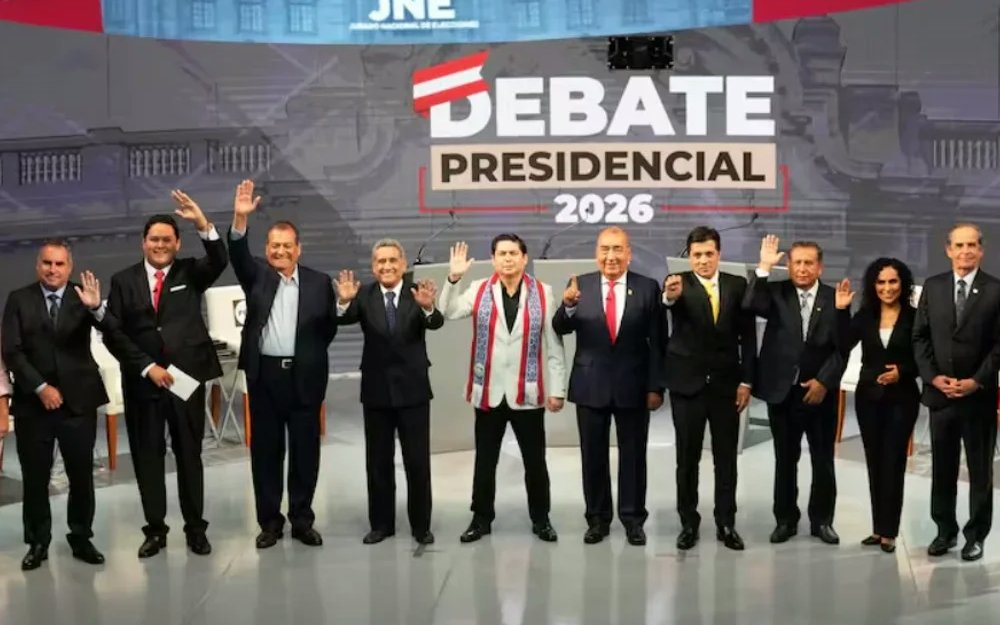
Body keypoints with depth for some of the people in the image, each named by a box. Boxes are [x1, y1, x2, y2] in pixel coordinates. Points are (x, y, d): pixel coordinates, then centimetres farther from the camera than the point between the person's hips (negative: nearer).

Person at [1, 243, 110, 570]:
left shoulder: (82, 297, 0)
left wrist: (96, 308, -37)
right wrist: (40, 387, -12)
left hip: (78, 401, 0)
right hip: (33, 402, 0)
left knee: (82, 475, 7)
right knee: (35, 478, 7)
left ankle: (81, 539, 19)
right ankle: (38, 543, 18)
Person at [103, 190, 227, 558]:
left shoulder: (191, 273, 4)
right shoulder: (123, 280, 4)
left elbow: (219, 260, -18)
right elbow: (113, 334, -1)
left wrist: (201, 222, -32)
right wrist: (148, 367, -10)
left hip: (186, 376, 0)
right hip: (142, 380, 1)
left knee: (189, 454, 7)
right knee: (147, 456, 6)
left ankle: (195, 528, 16)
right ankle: (155, 529, 17)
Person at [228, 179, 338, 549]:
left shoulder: (319, 282, 4)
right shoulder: (258, 277, 4)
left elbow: (329, 327, 10)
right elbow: (238, 255, -15)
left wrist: (309, 355, 4)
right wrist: (240, 218, -29)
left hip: (305, 377, 0)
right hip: (265, 374, 0)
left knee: (305, 449, 5)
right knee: (265, 449, 6)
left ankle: (302, 520, 17)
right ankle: (269, 521, 15)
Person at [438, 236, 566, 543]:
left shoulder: (543, 293, -2)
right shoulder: (479, 290, 1)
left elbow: (554, 345, -1)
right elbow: (447, 313, -12)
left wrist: (557, 389, -2)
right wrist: (453, 279, -23)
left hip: (528, 394, -1)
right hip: (489, 392, 1)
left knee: (535, 461, 9)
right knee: (485, 461, 11)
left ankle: (540, 519, 23)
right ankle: (481, 519, 24)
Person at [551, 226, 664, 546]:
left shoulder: (648, 288, -3)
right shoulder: (580, 285, -1)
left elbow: (657, 342, -2)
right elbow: (560, 330, -10)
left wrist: (656, 386, -5)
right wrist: (568, 305, -30)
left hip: (633, 385, -1)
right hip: (590, 384, 1)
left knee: (633, 455, 8)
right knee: (593, 456, 9)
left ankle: (633, 519, 19)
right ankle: (597, 519, 20)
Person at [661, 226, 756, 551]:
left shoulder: (738, 285, 1)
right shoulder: (679, 284, -6)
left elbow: (748, 335, 2)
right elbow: (670, 301, -30)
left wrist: (746, 380, -3)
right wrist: (670, 296, -55)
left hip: (726, 382, 2)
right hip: (687, 382, -2)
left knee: (726, 456, 8)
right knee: (687, 457, 6)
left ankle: (726, 523, 17)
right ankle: (689, 522, 16)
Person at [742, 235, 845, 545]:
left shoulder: (835, 298, 0)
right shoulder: (776, 293, 0)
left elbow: (841, 347, -3)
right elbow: (750, 306, -21)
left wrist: (824, 381, -12)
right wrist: (763, 268, -24)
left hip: (820, 391, 0)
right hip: (782, 391, 0)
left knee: (823, 459, 8)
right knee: (785, 459, 9)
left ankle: (821, 520, 22)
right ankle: (786, 519, 21)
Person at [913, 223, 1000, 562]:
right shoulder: (932, 287, 6)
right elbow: (920, 337, 5)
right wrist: (933, 377, -7)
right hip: (940, 392, 3)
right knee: (942, 467, 10)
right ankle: (945, 530, 22)